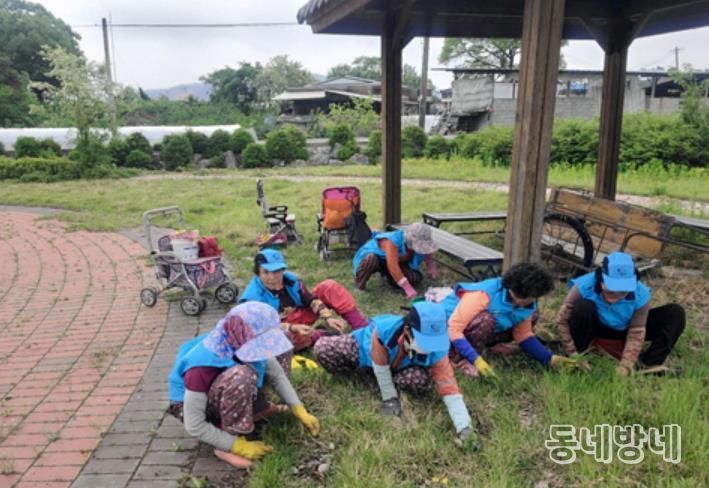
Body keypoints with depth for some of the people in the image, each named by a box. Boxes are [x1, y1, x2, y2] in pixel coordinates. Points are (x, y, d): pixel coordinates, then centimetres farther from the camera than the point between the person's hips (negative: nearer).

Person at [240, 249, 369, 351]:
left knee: (329, 287, -9)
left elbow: (310, 300, -6)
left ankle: (363, 331, -15)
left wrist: (328, 318, -22)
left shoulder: (289, 279, -9)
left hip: (302, 317, 5)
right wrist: (293, 328, -42)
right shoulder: (252, 298, -22)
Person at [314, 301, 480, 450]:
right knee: (322, 348, -23)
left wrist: (464, 427, -43)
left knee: (420, 380, -31)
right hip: (363, 346, -2)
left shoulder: (436, 352, -37)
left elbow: (449, 389, -35)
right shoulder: (384, 329, -46)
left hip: (399, 364, 2)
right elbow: (380, 366, -31)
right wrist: (389, 398, -21)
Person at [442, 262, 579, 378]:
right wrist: (476, 360, -37)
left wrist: (550, 358, -7)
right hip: (447, 326, -8)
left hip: (476, 330, 8)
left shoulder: (527, 305, -10)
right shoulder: (484, 295, -33)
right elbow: (453, 329, -33)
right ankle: (463, 359, -15)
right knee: (485, 319, -36)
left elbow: (523, 335, 3)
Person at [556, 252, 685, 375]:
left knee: (675, 313, -13)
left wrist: (624, 368, -30)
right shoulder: (585, 286, -34)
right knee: (583, 307, -38)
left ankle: (649, 363, -16)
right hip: (593, 327, -2)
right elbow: (562, 320, -26)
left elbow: (636, 334, -22)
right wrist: (574, 355, -29)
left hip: (622, 331, 3)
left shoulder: (640, 295, -28)